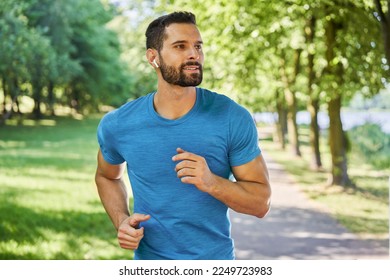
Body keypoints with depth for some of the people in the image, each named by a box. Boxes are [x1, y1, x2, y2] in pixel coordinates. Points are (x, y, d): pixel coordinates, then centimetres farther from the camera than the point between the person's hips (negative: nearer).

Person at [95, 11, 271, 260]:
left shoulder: (234, 118, -15)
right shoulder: (117, 126, -11)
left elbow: (261, 203, -11)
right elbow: (107, 176, 9)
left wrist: (211, 182, -28)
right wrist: (121, 220, -8)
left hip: (216, 258, -1)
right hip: (149, 258, 1)